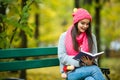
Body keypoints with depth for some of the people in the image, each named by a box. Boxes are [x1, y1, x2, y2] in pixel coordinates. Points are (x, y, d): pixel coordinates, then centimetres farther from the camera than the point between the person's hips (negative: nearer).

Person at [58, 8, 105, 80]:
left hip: (86, 68, 2)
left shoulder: (91, 37, 12)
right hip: (71, 72, -2)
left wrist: (90, 62, -15)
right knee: (94, 69, -33)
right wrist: (80, 60, -17)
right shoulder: (64, 36, 5)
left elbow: (94, 57, 11)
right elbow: (62, 57, -4)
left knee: (92, 73, -37)